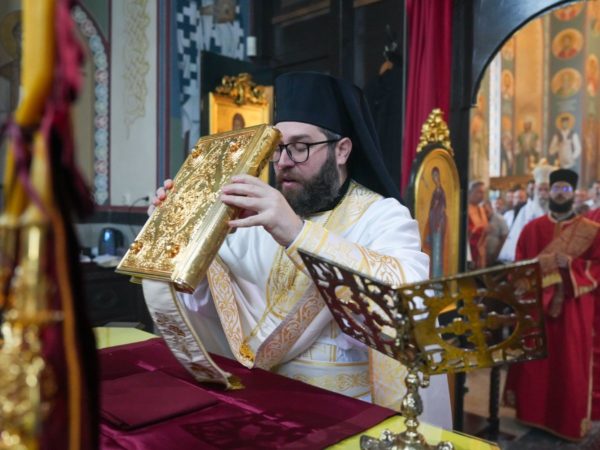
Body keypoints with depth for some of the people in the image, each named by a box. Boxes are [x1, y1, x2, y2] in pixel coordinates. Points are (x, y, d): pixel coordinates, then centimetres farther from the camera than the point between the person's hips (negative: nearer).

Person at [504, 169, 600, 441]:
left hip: (573, 309, -1)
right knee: (535, 363, 7)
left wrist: (571, 265, -18)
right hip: (535, 306, 1)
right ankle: (533, 415, 22)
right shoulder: (531, 229, 7)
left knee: (571, 365, 5)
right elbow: (519, 266, 4)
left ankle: (570, 422, 20)